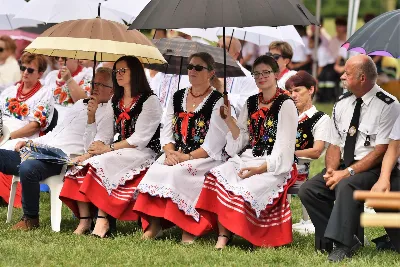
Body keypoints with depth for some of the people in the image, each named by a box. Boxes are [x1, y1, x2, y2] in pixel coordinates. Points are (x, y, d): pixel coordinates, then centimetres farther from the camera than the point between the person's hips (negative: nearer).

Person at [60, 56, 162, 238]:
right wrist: (93, 150, -9)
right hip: (119, 152, 7)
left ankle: (102, 220, -36)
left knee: (101, 163, -32)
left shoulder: (150, 101, -3)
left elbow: (140, 139, -12)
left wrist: (109, 148, -17)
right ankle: (84, 220, -24)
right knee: (81, 164, -18)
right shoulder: (115, 102, 20)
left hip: (142, 153, -7)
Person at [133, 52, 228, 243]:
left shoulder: (217, 102, -2)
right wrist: (170, 152, -9)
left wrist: (187, 157, -19)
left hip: (206, 158, -5)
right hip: (175, 156, 5)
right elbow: (167, 131, 12)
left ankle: (188, 228, -30)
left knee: (178, 173, -34)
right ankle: (154, 224, -24)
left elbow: (213, 143, -10)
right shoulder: (178, 98, 17)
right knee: (155, 170, -24)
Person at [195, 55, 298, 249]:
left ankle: (226, 235, -16)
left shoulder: (285, 105, -4)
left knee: (243, 187, -32)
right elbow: (241, 140, 14)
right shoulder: (251, 103, 16)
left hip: (274, 166, -6)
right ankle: (223, 235, -28)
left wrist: (259, 168, -21)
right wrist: (229, 120, -3)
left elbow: (284, 147, -11)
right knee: (217, 176, -23)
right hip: (247, 159, 6)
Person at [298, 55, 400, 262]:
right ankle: (348, 239, -12)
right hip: (344, 167, 7)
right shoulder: (342, 103, 10)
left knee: (346, 187, -36)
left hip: (372, 168, -7)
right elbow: (335, 145, 13)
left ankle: (341, 245, -30)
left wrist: (348, 173, -21)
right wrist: (331, 170, -8)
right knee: (308, 190, -15)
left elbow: (380, 151, -16)